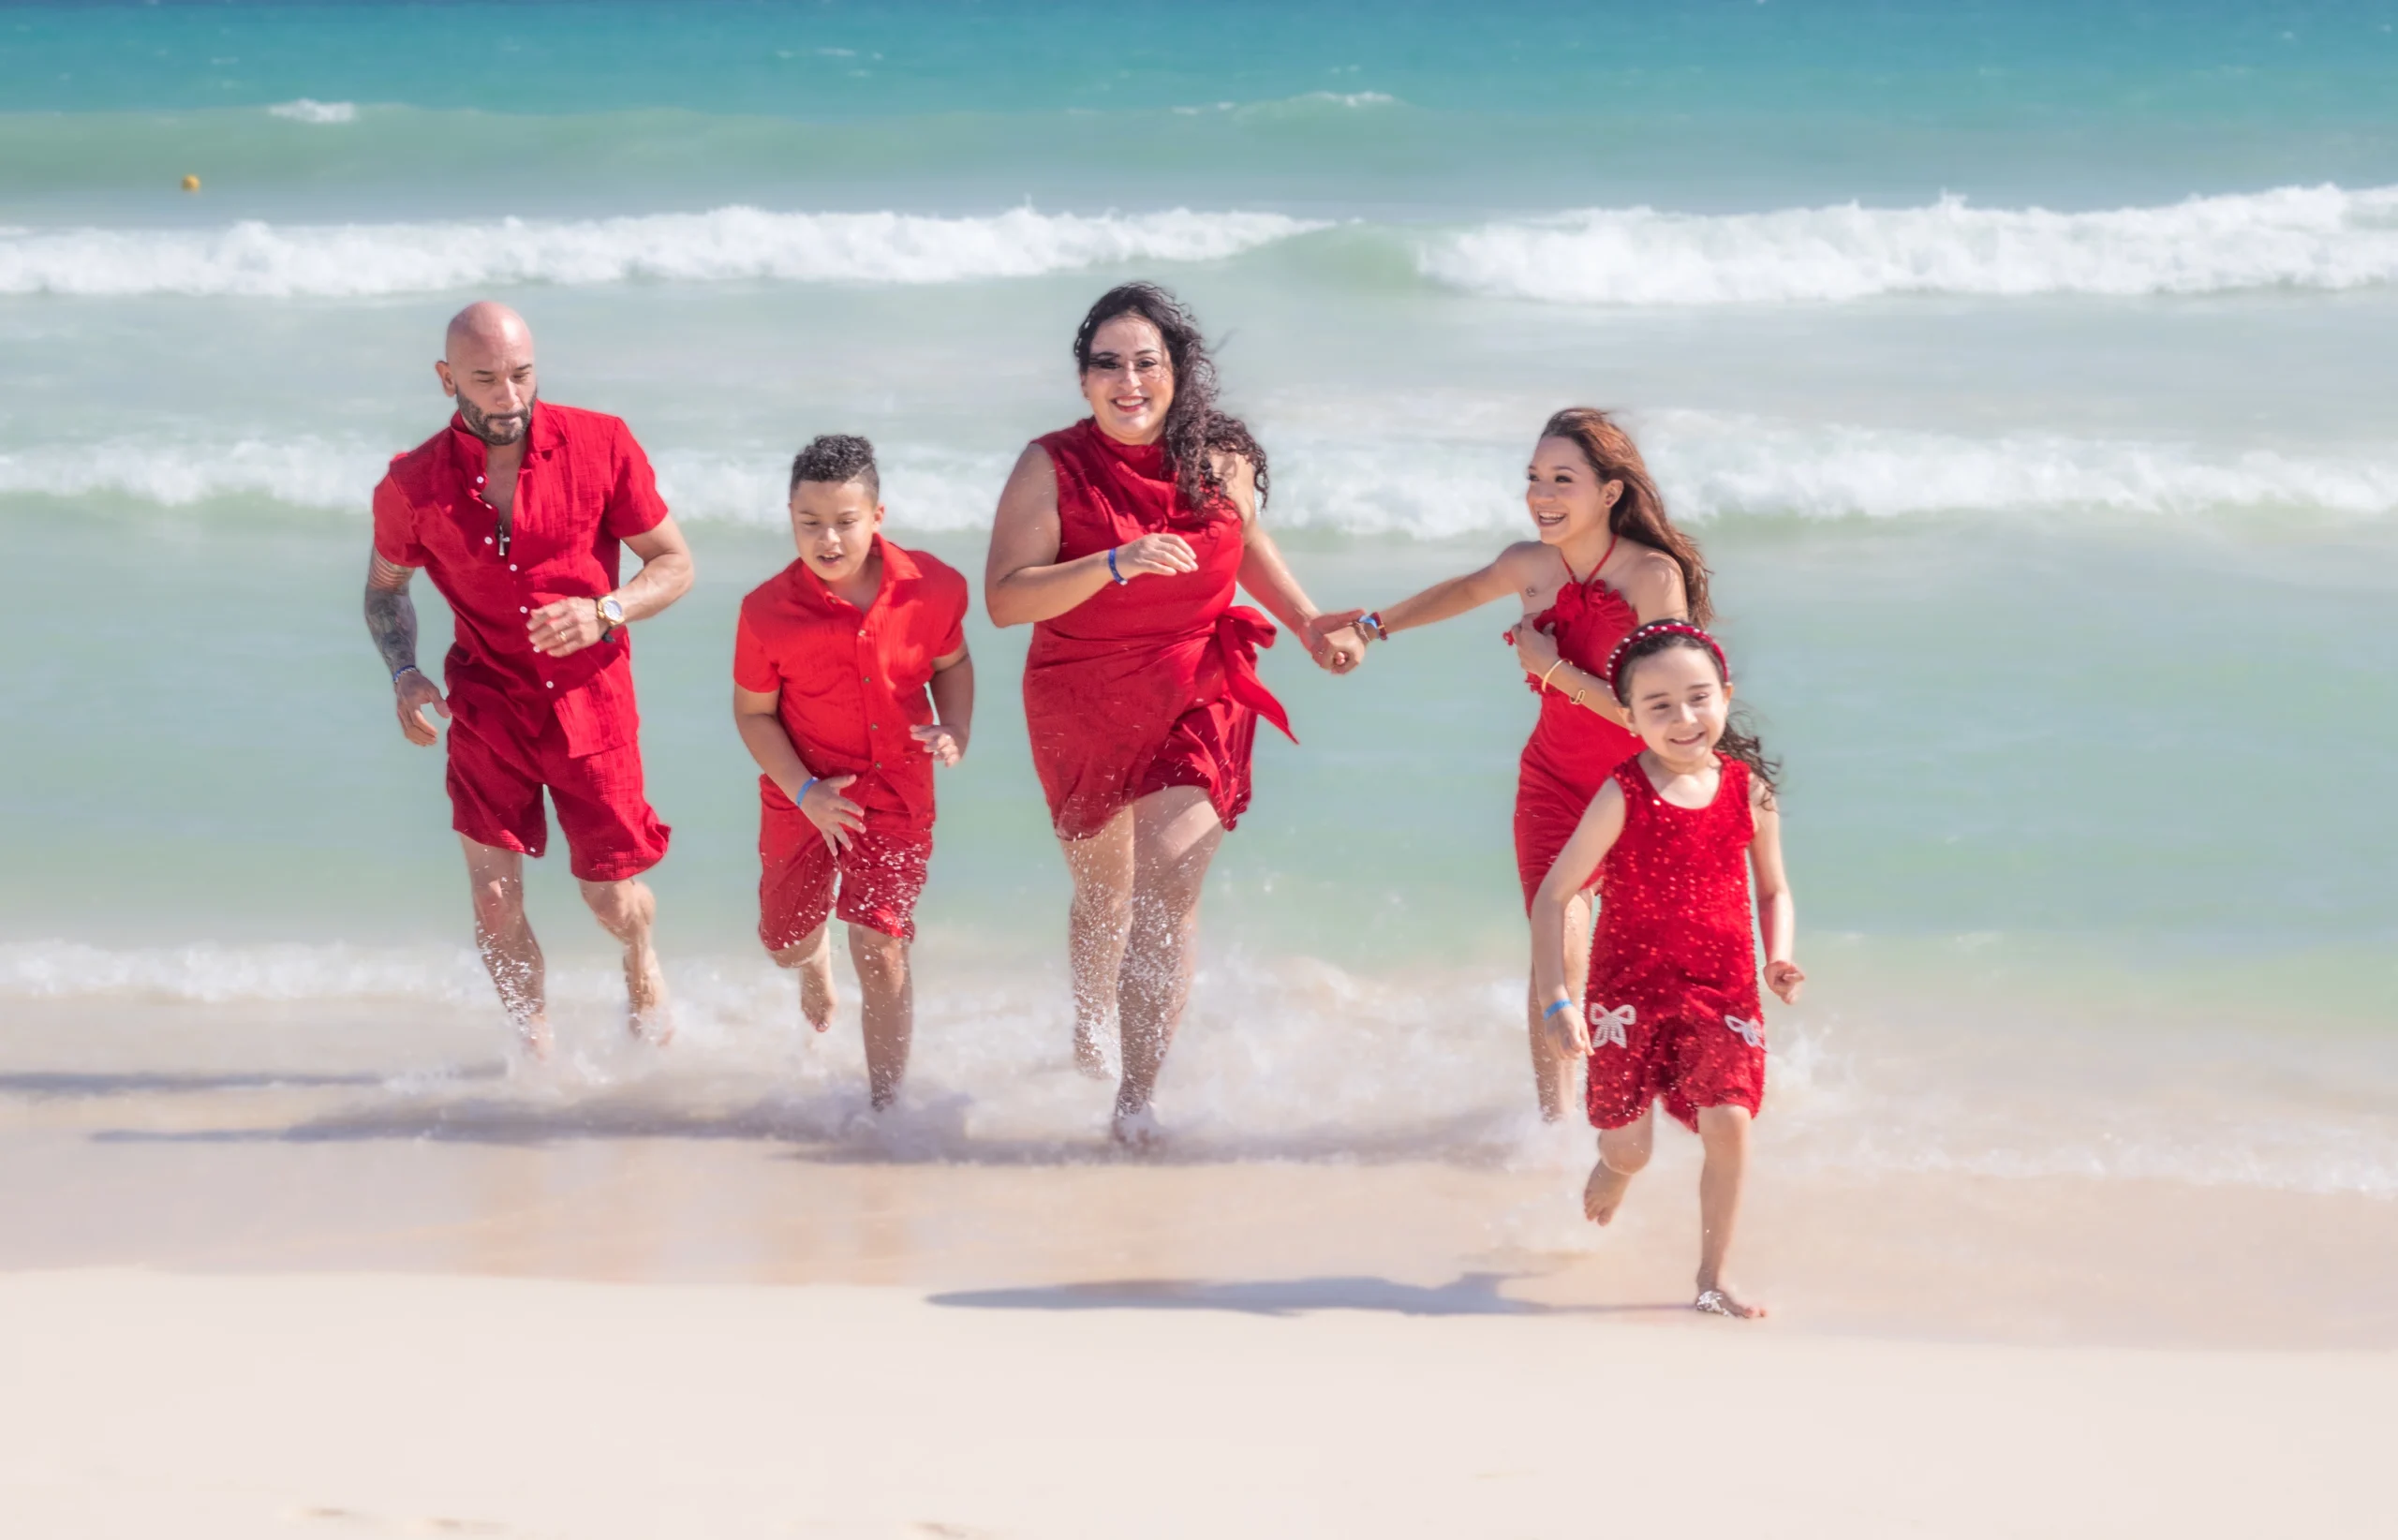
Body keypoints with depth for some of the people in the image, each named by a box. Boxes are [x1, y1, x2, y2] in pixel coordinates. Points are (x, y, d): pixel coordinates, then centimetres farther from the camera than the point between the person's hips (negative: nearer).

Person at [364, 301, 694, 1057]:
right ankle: (537, 1045, 24)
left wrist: (605, 613, -24)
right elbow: (385, 587, 9)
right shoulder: (413, 486, -10)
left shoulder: (601, 447, -13)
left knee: (612, 901, 8)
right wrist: (403, 674, -9)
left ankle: (640, 958, 47)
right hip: (487, 707, 0)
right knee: (496, 903, -3)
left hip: (590, 703, 0)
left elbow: (674, 563, -4)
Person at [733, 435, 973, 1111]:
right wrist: (804, 792, -18)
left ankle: (885, 1105, 4)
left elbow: (951, 662, 7)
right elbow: (753, 711, -7)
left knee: (881, 951, -10)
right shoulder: (768, 610, -19)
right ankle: (815, 953, 60)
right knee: (785, 945, 19)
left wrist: (956, 733, -12)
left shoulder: (932, 587, -14)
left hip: (896, 792, -1)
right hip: (803, 793, 1)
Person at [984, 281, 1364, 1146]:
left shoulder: (1219, 459, -4)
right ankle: (1090, 1027, 50)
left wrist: (1313, 629, 7)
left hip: (1198, 702, 0)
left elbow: (1249, 545, 18)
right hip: (1084, 711, 0)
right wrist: (1114, 565, -34)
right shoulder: (1052, 468, -13)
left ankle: (1137, 1093, -16)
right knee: (1102, 890, 20)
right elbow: (1004, 599, -23)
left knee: (1169, 887, -18)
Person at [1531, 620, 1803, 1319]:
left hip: (1723, 991, 2)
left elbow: (1774, 891, 13)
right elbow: (1552, 896, -9)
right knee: (1628, 1147, 1)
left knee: (1729, 1122, -14)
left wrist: (1777, 958, -7)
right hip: (1629, 990, -2)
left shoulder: (1749, 791, -1)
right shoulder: (1624, 797, -11)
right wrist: (1556, 1000, -16)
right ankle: (1611, 1174, 41)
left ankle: (1713, 1274, 3)